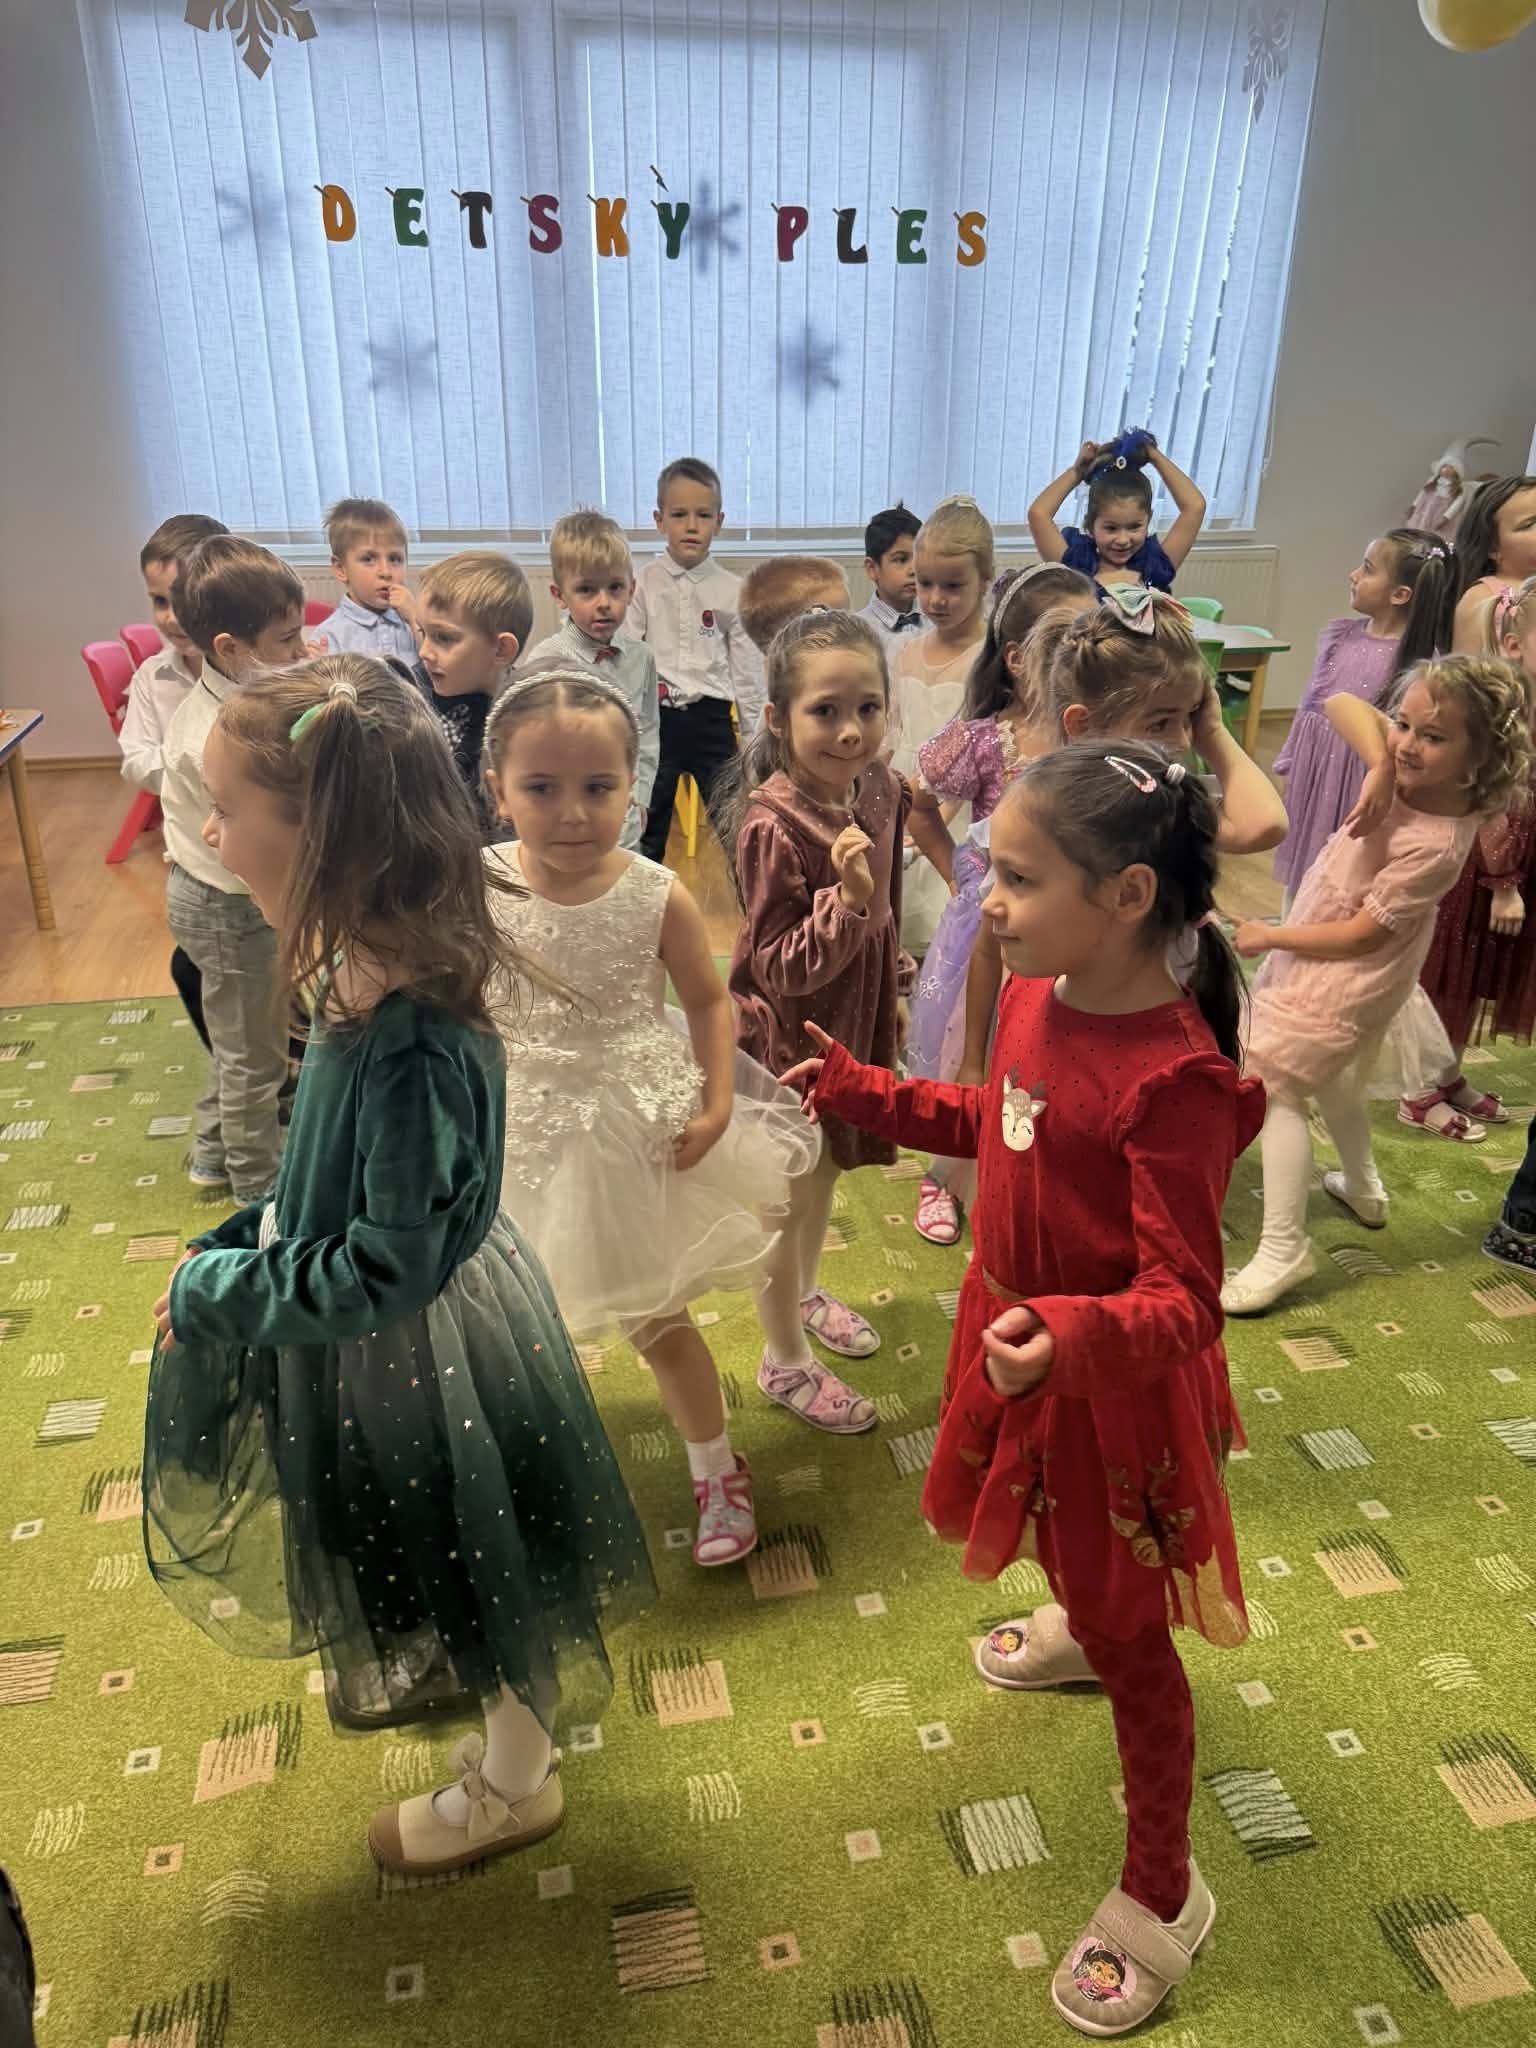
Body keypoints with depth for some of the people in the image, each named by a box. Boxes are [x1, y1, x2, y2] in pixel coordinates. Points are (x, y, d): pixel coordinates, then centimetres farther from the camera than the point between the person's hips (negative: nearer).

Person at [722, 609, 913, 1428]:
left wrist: (895, 991, 18)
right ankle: (785, 1361, 32)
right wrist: (846, 898, -39)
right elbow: (780, 969, -26)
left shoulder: (881, 791, -7)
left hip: (854, 1019, 7)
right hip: (788, 1033, -7)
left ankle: (805, 1292, 53)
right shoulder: (773, 823, -29)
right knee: (788, 1200, 11)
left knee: (824, 1175, 26)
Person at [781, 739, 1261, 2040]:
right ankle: (1076, 1624, 70)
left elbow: (1182, 1300, -31)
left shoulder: (1173, 1079, -33)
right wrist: (857, 1090, 8)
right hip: (1022, 1338, 8)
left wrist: (1073, 1336, -49)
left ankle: (1163, 1896, 36)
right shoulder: (1037, 997, -9)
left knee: (1128, 1637, 12)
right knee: (1068, 1547, 35)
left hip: (1110, 1388, -7)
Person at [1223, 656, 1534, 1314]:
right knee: (1329, 1079, 28)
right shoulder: (1407, 769, -12)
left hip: (1347, 980, -10)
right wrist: (1379, 768, -27)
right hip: (1332, 965, 10)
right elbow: (1343, 705, -12)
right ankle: (1362, 1190, 52)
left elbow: (1361, 935, -26)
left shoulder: (1435, 845, -30)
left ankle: (1282, 1249, -8)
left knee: (1276, 1085, -11)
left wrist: (1270, 936, -18)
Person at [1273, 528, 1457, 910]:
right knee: (1299, 869, 19)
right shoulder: (1340, 634, 0)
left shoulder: (1419, 662, -18)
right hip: (1313, 770, 6)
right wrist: (1290, 765, 12)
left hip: (1358, 780, -6)